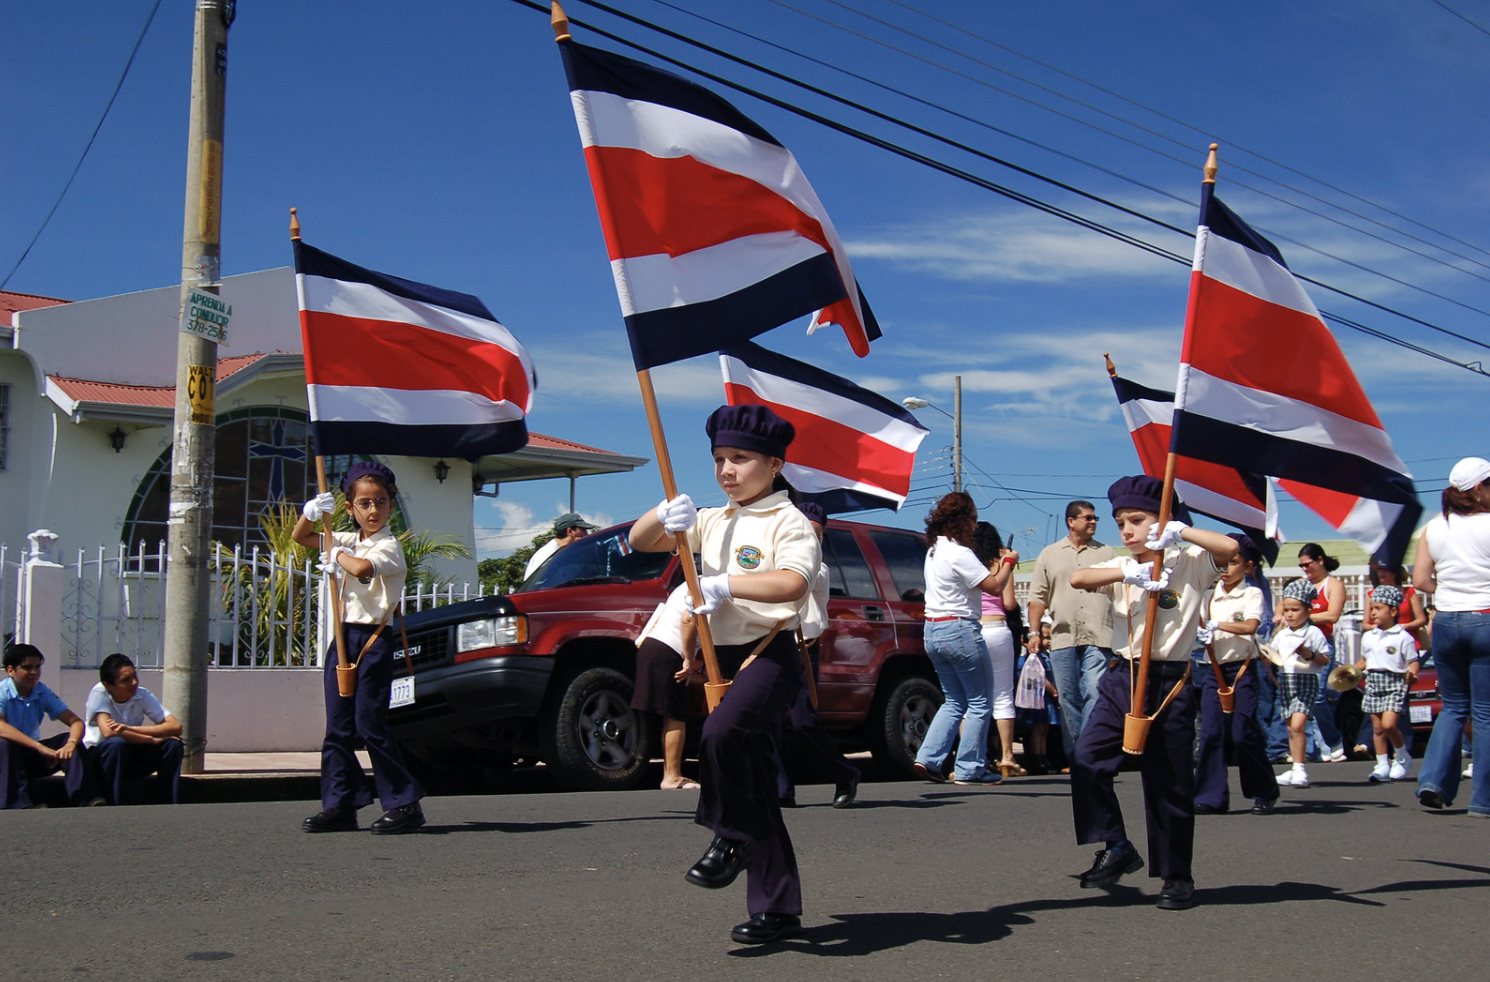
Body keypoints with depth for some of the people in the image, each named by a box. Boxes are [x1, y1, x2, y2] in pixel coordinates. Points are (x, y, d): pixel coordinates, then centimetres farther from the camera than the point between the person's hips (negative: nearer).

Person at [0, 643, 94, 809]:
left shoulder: (43, 692, 1)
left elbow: (76, 722, -7)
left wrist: (70, 744, -32)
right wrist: (41, 748, -43)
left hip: (32, 756, 5)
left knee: (69, 739, -17)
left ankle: (81, 800, -28)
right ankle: (21, 805, -40)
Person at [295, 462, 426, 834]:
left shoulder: (388, 545, -8)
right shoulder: (348, 541, 14)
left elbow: (362, 568, -29)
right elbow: (300, 537, 24)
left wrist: (338, 555, -9)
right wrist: (312, 512, 4)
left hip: (373, 639, -7)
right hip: (343, 636, 7)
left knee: (370, 723, -9)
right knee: (338, 726, 7)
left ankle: (404, 804, -4)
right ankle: (339, 805, 12)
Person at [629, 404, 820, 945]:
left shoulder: (788, 521, -5)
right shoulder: (712, 521, 16)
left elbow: (792, 581, -24)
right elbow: (640, 541, 13)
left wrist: (725, 584, -28)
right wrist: (665, 515, -7)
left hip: (769, 654, -7)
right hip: (723, 657, 7)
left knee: (719, 732, -34)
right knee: (754, 786, 9)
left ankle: (730, 839, -12)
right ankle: (777, 907, 16)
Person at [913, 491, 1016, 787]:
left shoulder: (934, 550, 12)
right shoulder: (959, 553, -17)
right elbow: (995, 586, -14)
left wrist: (997, 567, 12)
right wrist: (1007, 564, 3)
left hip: (933, 630, 9)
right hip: (959, 629, -9)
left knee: (954, 701, 17)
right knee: (980, 702, 2)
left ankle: (928, 758, 7)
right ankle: (969, 770, 3)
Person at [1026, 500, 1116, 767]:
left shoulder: (1107, 553, 12)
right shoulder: (1050, 554, 13)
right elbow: (1038, 595, 12)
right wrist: (1034, 631, 2)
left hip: (1097, 638, -1)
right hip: (1062, 638, 1)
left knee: (1095, 695, -12)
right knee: (1068, 700, 4)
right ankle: (1074, 756, 12)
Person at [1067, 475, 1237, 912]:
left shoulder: (1189, 564, 0)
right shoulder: (1121, 567, 10)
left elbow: (1230, 548, -19)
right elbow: (1077, 578, -10)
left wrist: (1179, 530, -15)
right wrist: (1130, 573, -22)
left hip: (1170, 683, -4)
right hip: (1122, 679, 4)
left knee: (1170, 785, 3)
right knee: (1087, 761, -11)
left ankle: (1177, 876, 17)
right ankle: (1116, 848, 4)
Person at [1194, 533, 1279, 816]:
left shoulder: (1252, 594, -3)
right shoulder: (1210, 595, 11)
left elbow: (1250, 626, -19)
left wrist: (1216, 625, -20)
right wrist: (1201, 634, -9)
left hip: (1242, 668, -4)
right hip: (1214, 668, 5)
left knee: (1243, 734, -5)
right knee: (1211, 733, -1)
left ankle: (1265, 792, 13)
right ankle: (1211, 796, 4)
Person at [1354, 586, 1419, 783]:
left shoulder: (1403, 637, -5)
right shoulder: (1368, 637, 13)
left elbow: (1413, 662, -4)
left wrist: (1411, 673, -23)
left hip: (1395, 682, -6)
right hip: (1373, 682, 6)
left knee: (1388, 724, -16)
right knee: (1377, 728, 6)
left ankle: (1402, 757, 8)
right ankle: (1382, 765, 14)